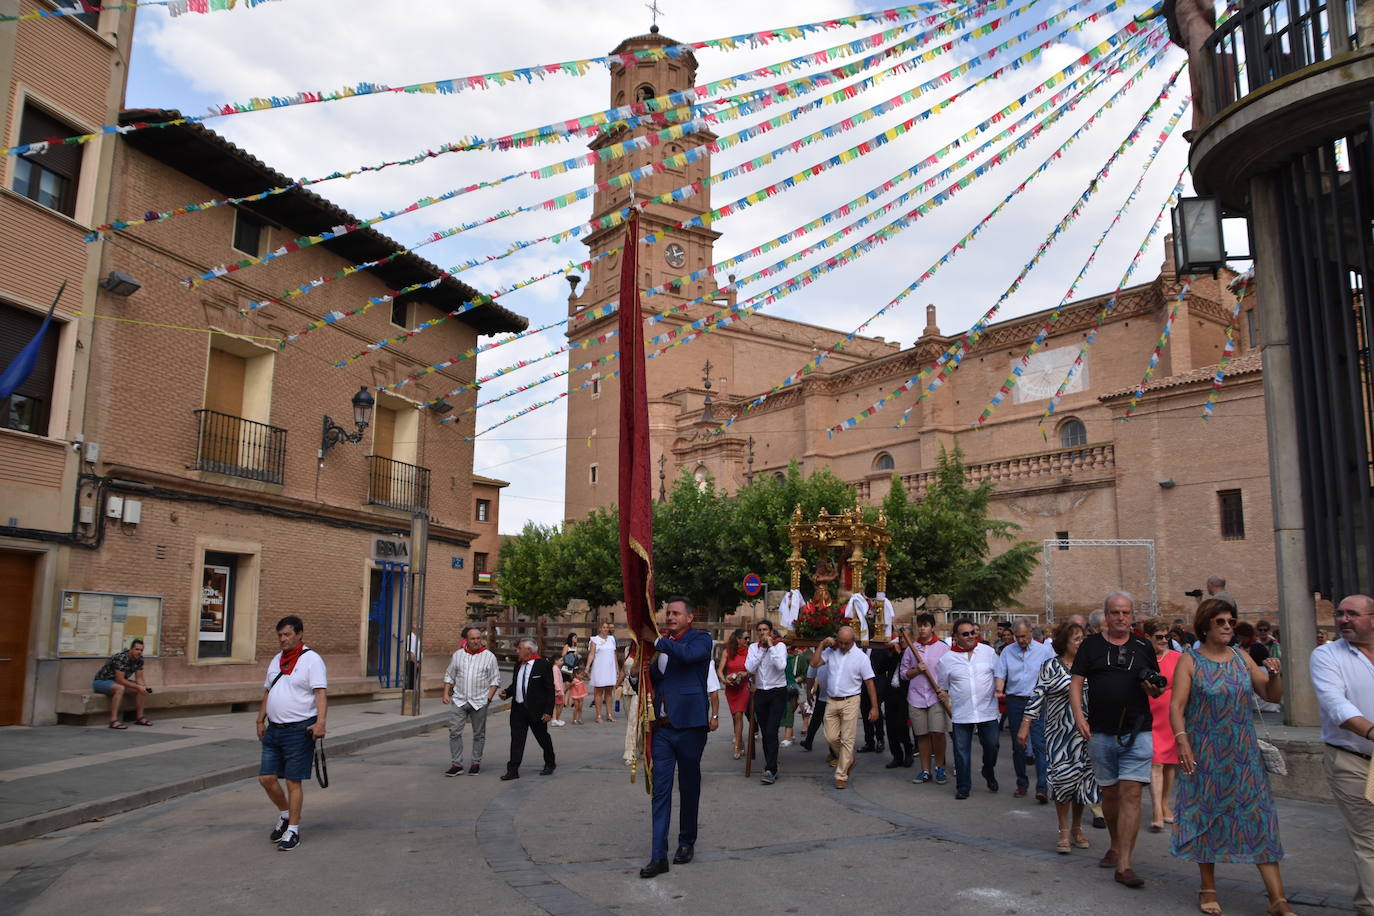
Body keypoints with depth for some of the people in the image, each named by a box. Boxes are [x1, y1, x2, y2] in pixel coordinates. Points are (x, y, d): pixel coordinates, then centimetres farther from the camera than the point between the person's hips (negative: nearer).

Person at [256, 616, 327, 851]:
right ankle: (285, 815, 30)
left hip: (299, 730, -7)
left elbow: (321, 693, -17)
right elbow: (267, 692, 22)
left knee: (293, 781, -1)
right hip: (274, 729, 7)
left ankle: (293, 830, 11)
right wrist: (260, 720, 15)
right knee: (266, 778, 6)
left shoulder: (312, 660, -9)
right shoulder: (276, 660, 14)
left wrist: (320, 722, -28)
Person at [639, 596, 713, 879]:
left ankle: (687, 842, 28)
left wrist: (656, 640, -20)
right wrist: (647, 667, -2)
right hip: (662, 727, 5)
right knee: (660, 790, 1)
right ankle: (658, 855, 4)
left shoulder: (700, 638, -5)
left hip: (689, 726, -4)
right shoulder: (663, 643, 12)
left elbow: (688, 654, -29)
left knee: (689, 788, 11)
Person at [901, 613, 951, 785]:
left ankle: (939, 767, 8)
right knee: (922, 735, 5)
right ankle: (925, 770, 15)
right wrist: (916, 670, -7)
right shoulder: (911, 648, 9)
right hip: (916, 697, 2)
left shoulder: (943, 647, 3)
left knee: (937, 732, -10)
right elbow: (904, 673, 12)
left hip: (937, 696, -2)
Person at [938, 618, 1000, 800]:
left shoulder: (988, 651, 3)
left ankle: (989, 774, 35)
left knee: (991, 746, 6)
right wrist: (948, 707, 4)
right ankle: (963, 787, 16)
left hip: (987, 710, 1)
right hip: (961, 714, -1)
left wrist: (999, 690, -2)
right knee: (962, 751, 2)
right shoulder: (947, 659, 1)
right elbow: (942, 688, 10)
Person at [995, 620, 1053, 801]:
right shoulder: (1007, 651, 8)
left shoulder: (1044, 650, 2)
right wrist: (999, 690, -12)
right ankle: (1022, 784, 21)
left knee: (1039, 744, -12)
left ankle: (1042, 788, -13)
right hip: (1015, 702, 3)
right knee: (1017, 745, 9)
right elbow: (1000, 674, 6)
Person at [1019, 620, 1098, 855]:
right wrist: (1025, 726, -9)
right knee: (1062, 779, -5)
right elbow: (1037, 696, -5)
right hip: (1060, 732, -3)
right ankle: (1064, 831, 6)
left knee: (1082, 778, 7)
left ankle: (1077, 828, 24)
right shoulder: (1051, 667, -2)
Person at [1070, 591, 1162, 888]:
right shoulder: (1091, 645, 4)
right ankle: (1116, 846, 35)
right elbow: (1076, 683, 3)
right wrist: (1079, 716, -10)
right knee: (1109, 793, 12)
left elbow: (1156, 688, 15)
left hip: (1137, 732, -1)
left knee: (1131, 794, -9)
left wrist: (1154, 688, -9)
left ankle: (1123, 866, -8)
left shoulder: (1143, 647, 7)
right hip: (1101, 732, 1)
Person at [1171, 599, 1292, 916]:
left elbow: (1273, 696, 9)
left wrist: (1274, 675, -11)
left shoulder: (1242, 658, 6)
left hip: (1243, 753, 3)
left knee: (1258, 816, 0)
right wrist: (1182, 743, -22)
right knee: (1208, 815, 7)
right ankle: (1208, 889, 21)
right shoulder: (1190, 661, -6)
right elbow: (1176, 706, -11)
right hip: (1204, 754, -3)